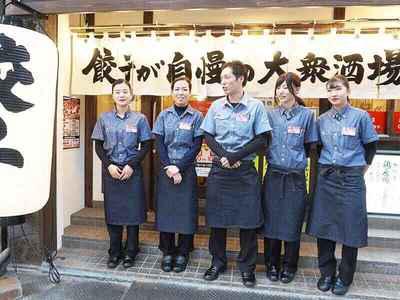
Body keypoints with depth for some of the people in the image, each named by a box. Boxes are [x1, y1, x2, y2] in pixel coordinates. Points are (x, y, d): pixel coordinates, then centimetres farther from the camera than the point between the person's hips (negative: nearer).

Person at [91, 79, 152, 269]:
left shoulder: (139, 119, 0)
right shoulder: (104, 118, 5)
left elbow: (146, 146, 0)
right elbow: (98, 146, 6)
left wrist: (131, 165, -10)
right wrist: (109, 165, -8)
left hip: (132, 170, -1)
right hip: (111, 170, 2)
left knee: (133, 210, 4)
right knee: (112, 211, 7)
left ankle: (130, 253, 19)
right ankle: (114, 252, 22)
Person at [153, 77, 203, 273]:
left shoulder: (196, 116, 2)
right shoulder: (164, 115, 7)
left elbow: (197, 146, -5)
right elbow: (159, 144, 1)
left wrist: (179, 167, -13)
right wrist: (169, 167, -12)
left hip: (187, 170, -1)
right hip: (166, 169, 2)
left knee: (186, 210, 3)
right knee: (165, 208, 5)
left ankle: (183, 253, 19)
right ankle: (167, 252, 21)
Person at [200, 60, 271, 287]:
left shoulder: (256, 106, -4)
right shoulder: (216, 106, 5)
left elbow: (262, 139, -7)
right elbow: (208, 136, 5)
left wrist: (236, 156, -14)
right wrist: (223, 156, -12)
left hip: (246, 171, -2)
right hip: (219, 169, 3)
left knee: (248, 219, 4)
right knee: (217, 218, 9)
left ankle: (247, 267, 23)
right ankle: (218, 262, 28)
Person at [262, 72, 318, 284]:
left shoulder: (306, 115, -2)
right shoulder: (270, 115, 4)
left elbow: (309, 146, 5)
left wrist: (295, 158, 7)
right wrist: (274, 157, 3)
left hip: (296, 177, -1)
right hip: (273, 176, 2)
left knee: (292, 222, 8)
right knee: (271, 220, 8)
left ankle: (289, 266, 27)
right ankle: (272, 264, 26)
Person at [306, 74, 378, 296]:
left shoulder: (361, 116, -4)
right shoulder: (322, 119, 5)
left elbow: (370, 146, 5)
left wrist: (361, 167, 7)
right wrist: (325, 166, 11)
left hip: (351, 178, -3)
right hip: (326, 177, 3)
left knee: (350, 229, 3)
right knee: (323, 227, 6)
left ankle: (344, 278, 22)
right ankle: (326, 273, 23)